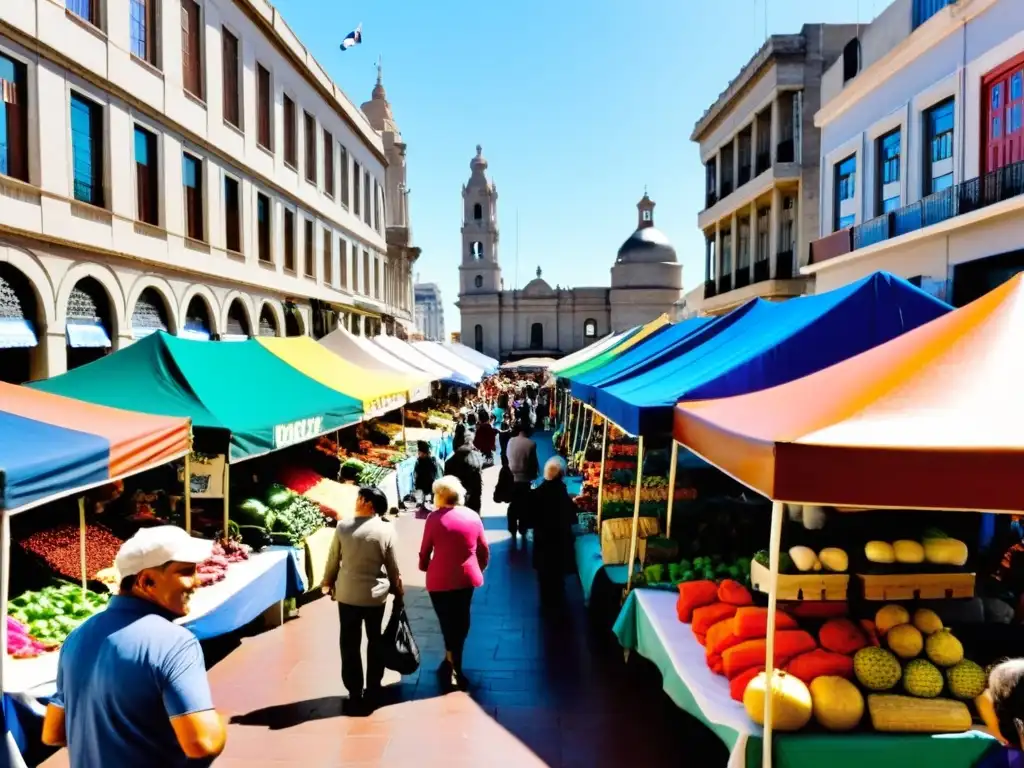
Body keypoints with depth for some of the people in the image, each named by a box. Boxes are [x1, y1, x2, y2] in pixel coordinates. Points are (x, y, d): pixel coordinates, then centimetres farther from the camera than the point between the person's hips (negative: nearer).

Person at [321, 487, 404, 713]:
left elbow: (333, 560, -1)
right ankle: (373, 689, 24)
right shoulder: (386, 529, -10)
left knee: (350, 643, 10)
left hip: (348, 593, 0)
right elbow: (392, 566, -3)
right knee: (375, 640, 17)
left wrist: (327, 583, 16)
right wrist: (398, 590, 13)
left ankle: (355, 693, 14)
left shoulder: (343, 527, -10)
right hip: (376, 594, 1)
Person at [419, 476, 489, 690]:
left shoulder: (435, 518, -12)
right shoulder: (473, 516, 0)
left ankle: (454, 670, 14)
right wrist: (479, 569, 22)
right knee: (461, 620, 19)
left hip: (440, 579, -4)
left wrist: (424, 568, 16)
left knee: (447, 622, 8)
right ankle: (452, 662, 36)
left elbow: (425, 551, -4)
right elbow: (484, 550, 6)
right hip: (467, 577, 4)